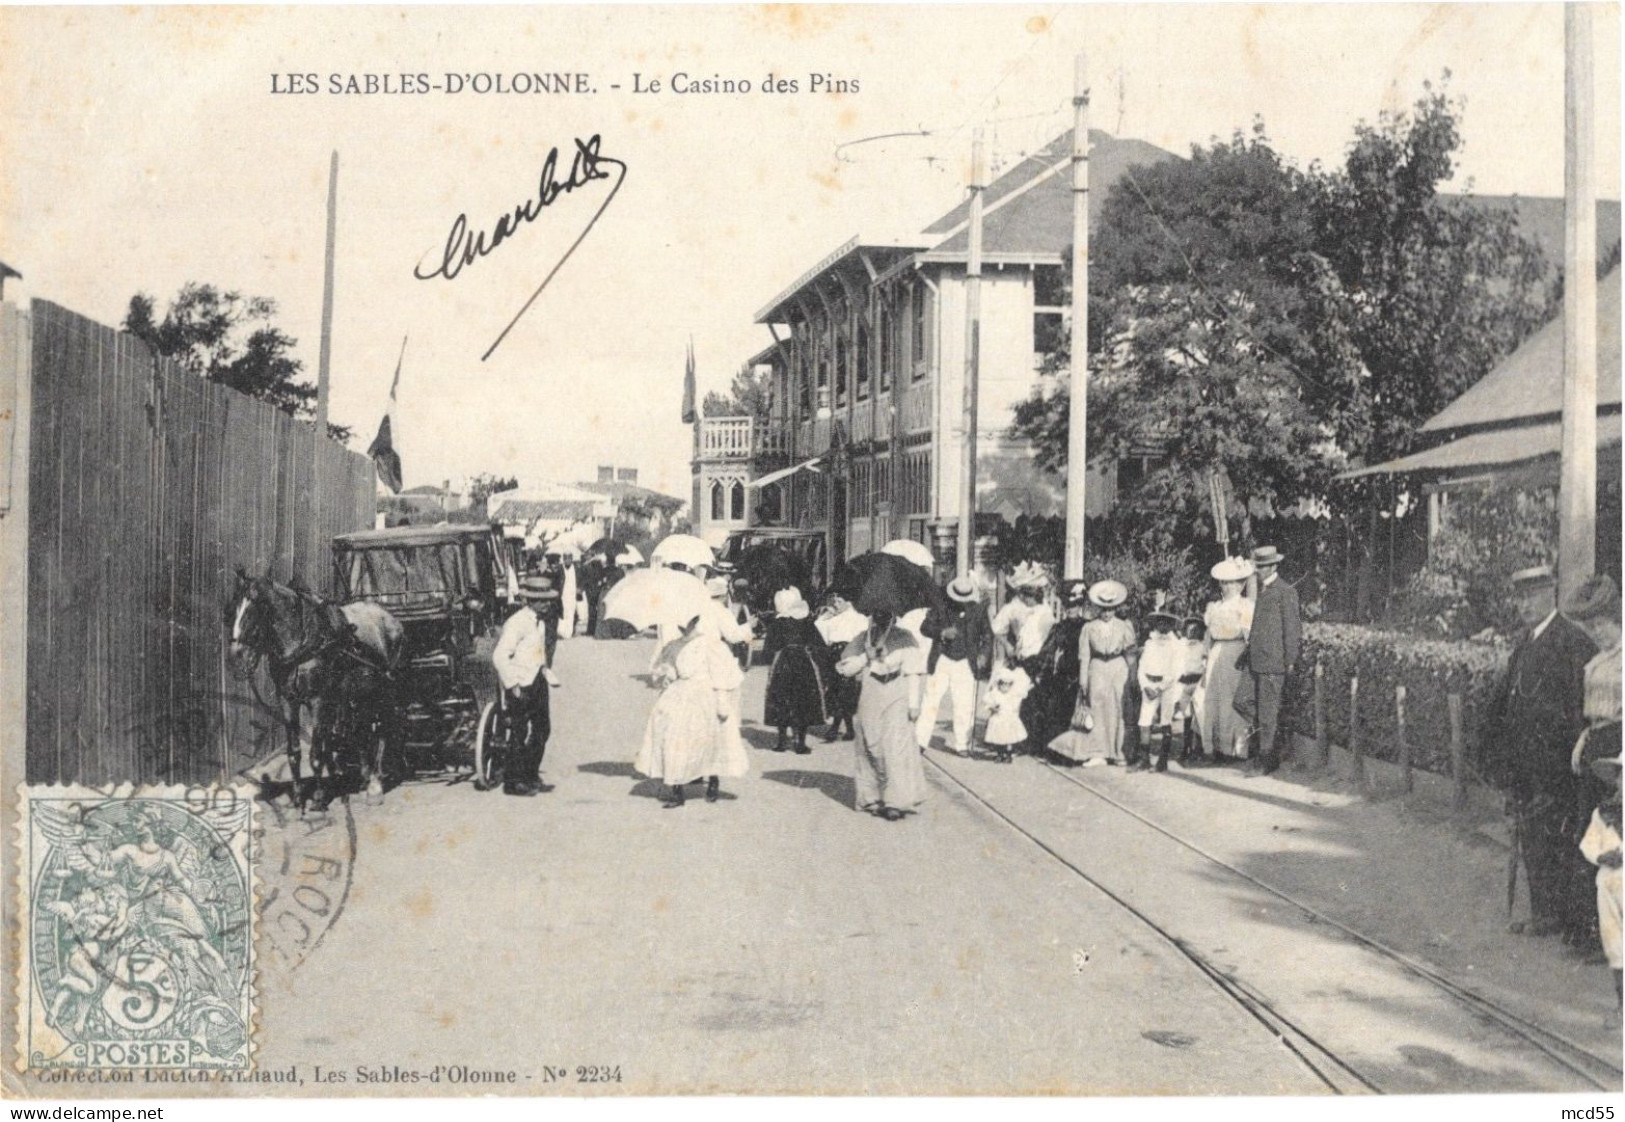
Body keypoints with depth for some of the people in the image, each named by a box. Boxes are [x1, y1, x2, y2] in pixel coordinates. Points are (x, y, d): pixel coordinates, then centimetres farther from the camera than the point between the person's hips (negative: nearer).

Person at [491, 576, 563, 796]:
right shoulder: (516, 623, -16)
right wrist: (512, 685, -20)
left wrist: (548, 675, 13)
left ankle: (531, 777, 24)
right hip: (522, 685, -9)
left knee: (543, 730, 12)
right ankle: (512, 782, 2)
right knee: (524, 735, -7)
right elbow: (499, 656, -20)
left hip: (538, 682, 9)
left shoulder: (540, 623, 13)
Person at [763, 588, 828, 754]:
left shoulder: (776, 624, -5)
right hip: (804, 665, 1)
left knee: (782, 703, 9)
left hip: (782, 665, -1)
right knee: (804, 703, 6)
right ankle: (801, 743, 3)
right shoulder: (806, 622, 0)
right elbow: (819, 645, 1)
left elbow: (768, 649, -6)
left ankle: (782, 741, 10)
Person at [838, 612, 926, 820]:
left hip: (896, 701, -3)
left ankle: (898, 801, -10)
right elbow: (848, 669, 3)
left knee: (896, 747, -10)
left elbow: (912, 673, 0)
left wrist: (914, 703, -6)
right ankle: (873, 798, 9)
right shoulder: (865, 640, 8)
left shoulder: (903, 638, 0)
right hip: (870, 699, 3)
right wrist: (868, 654, -10)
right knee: (871, 748, 1)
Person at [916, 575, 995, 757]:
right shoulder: (941, 608, 1)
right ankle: (920, 741, 3)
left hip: (965, 664, 1)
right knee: (931, 702, -1)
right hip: (942, 661, 0)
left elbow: (987, 634, 12)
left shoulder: (978, 611, 3)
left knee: (963, 707, 0)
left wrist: (984, 654, -2)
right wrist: (942, 632, -19)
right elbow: (925, 626, -2)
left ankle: (961, 744, 9)